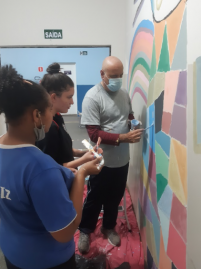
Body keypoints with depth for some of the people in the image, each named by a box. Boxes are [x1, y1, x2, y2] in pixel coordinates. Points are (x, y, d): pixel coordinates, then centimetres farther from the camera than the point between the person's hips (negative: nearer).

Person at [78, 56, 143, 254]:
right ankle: (85, 231, 38)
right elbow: (94, 134, -23)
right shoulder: (92, 97, -18)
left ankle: (109, 227, 45)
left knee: (115, 197, 22)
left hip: (122, 159, 6)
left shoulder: (124, 94, 3)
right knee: (95, 199, 14)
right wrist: (123, 138, -29)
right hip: (102, 162, -6)